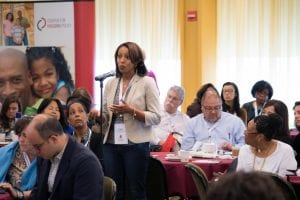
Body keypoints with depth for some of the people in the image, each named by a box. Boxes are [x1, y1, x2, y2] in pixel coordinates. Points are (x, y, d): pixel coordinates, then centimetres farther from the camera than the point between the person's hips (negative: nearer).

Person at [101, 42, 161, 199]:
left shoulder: (147, 82, -3)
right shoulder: (111, 83, 10)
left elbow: (156, 117, -8)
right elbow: (105, 115, 13)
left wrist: (131, 111, -19)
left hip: (136, 145, -4)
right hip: (111, 144, 4)